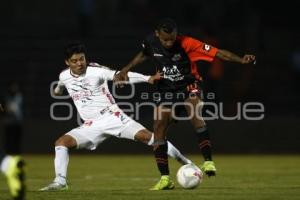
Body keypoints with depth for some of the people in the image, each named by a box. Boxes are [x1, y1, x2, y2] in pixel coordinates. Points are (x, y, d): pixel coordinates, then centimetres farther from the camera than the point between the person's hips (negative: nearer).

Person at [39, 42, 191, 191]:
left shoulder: (96, 71, -12)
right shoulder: (64, 76, 1)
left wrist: (148, 78, -36)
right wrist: (58, 90, 52)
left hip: (112, 117, -4)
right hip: (91, 126, 4)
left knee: (145, 135, -18)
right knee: (62, 142, -16)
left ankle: (183, 161, -9)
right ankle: (60, 182, -14)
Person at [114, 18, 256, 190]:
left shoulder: (186, 44, -24)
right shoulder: (151, 42, -11)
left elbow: (217, 53, -26)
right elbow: (144, 55, 15)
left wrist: (241, 60, -37)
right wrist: (126, 70, 7)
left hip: (189, 87, -4)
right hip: (166, 90, 4)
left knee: (195, 114, -34)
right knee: (159, 129, -8)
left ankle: (208, 162, -33)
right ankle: (165, 178, -1)